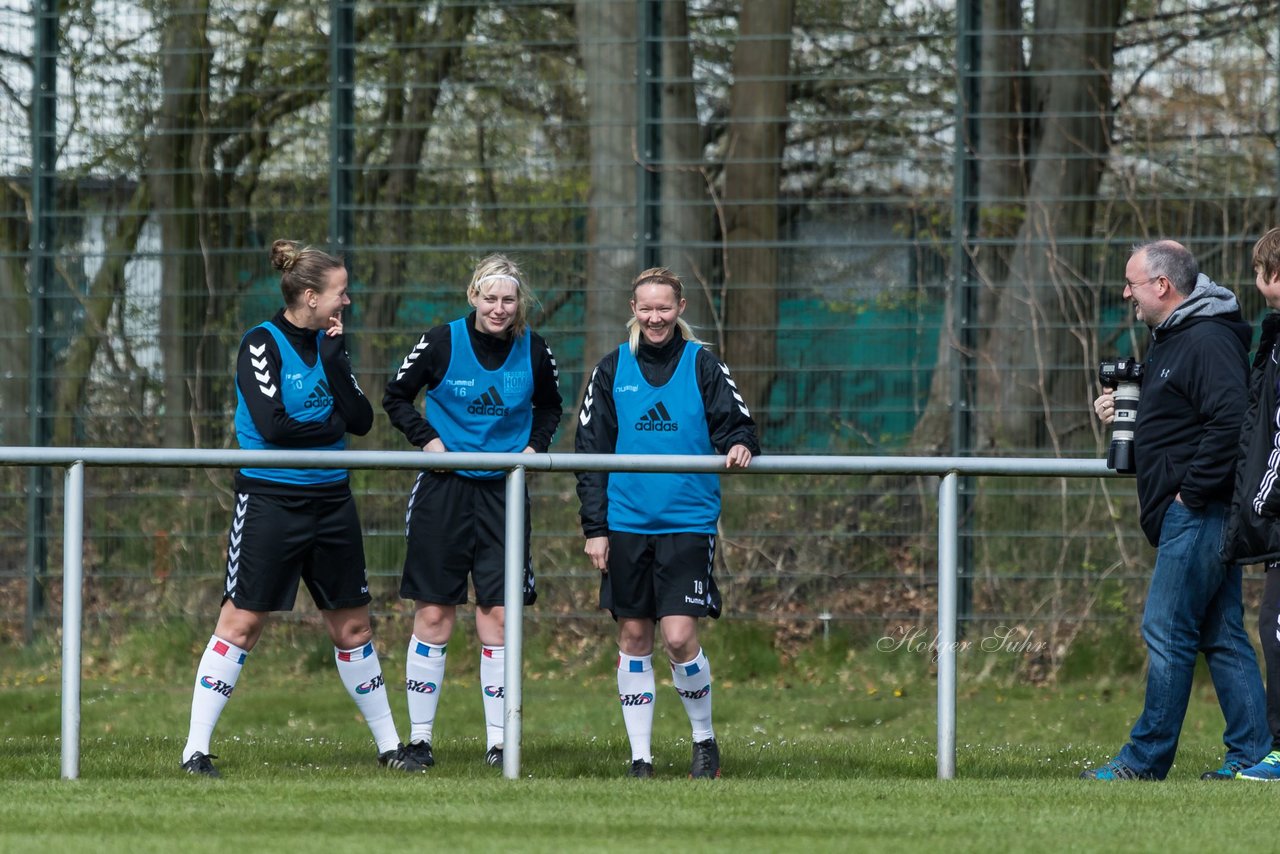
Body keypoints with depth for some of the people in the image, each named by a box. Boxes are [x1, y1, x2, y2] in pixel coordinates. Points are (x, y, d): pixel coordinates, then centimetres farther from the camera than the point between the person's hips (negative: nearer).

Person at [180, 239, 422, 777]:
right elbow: (272, 424, -19)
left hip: (330, 501, 6)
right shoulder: (263, 344, -9)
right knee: (242, 622, -8)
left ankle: (389, 747, 21)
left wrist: (334, 358, -8)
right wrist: (332, 425, -5)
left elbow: (361, 420, 1)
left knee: (352, 626, 12)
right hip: (270, 500, -6)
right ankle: (196, 750, -5)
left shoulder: (328, 343, 9)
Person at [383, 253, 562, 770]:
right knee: (434, 615, 0)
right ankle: (419, 737, 8)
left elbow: (549, 407, 20)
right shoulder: (442, 343, -6)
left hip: (504, 492, 2)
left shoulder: (533, 352, 2)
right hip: (445, 489, -2)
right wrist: (426, 439, -7)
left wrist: (535, 446, 3)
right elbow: (396, 397, 6)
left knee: (498, 615, -3)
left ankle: (498, 741, 2)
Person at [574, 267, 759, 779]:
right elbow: (590, 450, 8)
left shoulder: (702, 365, 2)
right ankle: (640, 756, 12)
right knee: (633, 637, 5)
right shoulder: (612, 370, 7)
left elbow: (736, 423, 1)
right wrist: (594, 527, 3)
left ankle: (704, 739, 10)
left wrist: (741, 445, -24)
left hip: (688, 521, -2)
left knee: (679, 637, -11)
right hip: (627, 521, 2)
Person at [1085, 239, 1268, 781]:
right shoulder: (1172, 339, 18)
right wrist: (1123, 413, 14)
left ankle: (1145, 760, -5)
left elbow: (1231, 419, -26)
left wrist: (1193, 489, -21)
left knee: (1167, 632, -8)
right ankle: (1250, 756, 10)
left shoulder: (1208, 341, -15)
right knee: (1221, 635, 9)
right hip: (1191, 515, 11)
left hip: (1198, 513, -11)